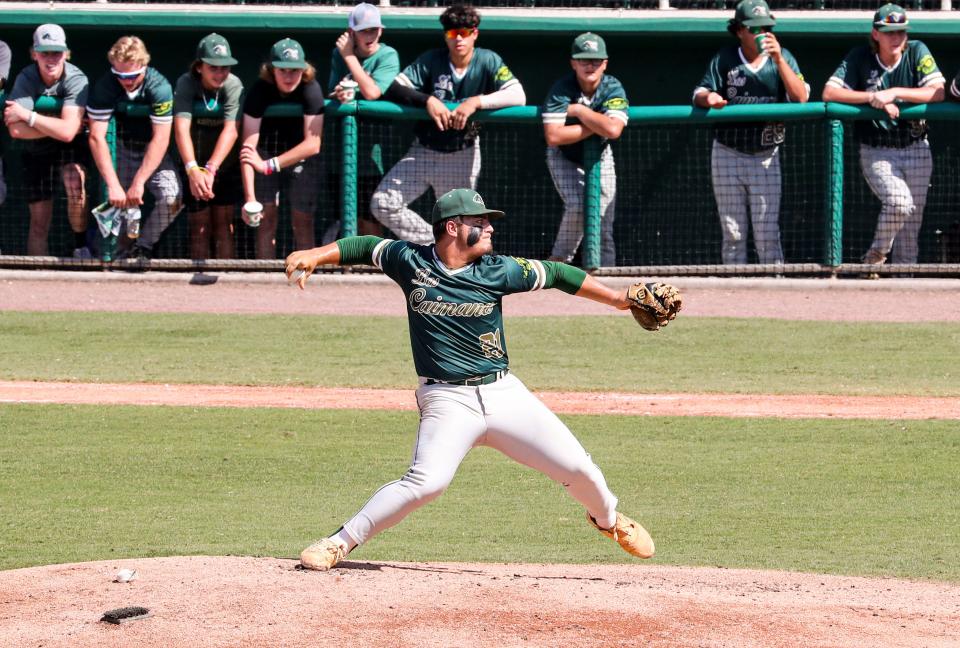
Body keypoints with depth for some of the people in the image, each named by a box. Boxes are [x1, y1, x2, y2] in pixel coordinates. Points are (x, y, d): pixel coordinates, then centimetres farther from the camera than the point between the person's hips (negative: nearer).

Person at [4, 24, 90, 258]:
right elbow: (16, 130, -32)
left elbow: (67, 132, -35)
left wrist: (27, 116, -31)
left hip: (71, 148, -2)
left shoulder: (76, 79, -25)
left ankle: (80, 245, -9)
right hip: (36, 151, 2)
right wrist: (67, 125, -31)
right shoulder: (26, 79, -20)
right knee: (39, 222, 2)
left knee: (75, 186, -32)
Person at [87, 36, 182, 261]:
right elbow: (97, 137, -25)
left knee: (172, 198, -24)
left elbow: (160, 139, -26)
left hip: (154, 151, -1)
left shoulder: (159, 87, -25)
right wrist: (113, 185, -33)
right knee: (119, 203, -12)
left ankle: (142, 248, -8)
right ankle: (127, 251, 15)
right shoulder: (104, 87, -21)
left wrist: (138, 183, -32)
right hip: (122, 148, 1)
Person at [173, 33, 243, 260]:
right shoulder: (186, 84, -19)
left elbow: (231, 130, -31)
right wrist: (192, 170, -49)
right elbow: (181, 128, -33)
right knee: (199, 226, 0)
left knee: (223, 224, -3)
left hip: (225, 164, 0)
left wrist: (211, 169, -45)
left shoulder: (233, 86, -19)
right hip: (196, 166, 0)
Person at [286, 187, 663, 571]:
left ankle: (607, 518, 34)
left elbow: (554, 275, 8)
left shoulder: (497, 271, 0)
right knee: (426, 482, -26)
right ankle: (342, 541, -13)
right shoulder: (411, 261, -1)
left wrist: (617, 298, 9)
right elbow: (365, 247, 13)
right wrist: (314, 256, 2)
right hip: (447, 401, -3)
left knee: (576, 467, 0)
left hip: (503, 393, 3)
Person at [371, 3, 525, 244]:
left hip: (462, 155, -1)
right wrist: (427, 100, -30)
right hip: (424, 150, 1)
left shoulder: (488, 61, -10)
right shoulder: (431, 60, -7)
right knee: (383, 204, -11)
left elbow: (518, 96, -22)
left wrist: (477, 101, -33)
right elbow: (395, 88, -14)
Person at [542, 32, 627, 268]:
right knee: (577, 206, -23)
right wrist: (596, 125, -31)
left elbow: (613, 130, -37)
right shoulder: (562, 90, -24)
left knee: (604, 221, -3)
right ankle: (559, 261, -8)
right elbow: (553, 136, -35)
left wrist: (578, 110, -31)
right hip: (565, 158, -2)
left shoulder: (613, 89, -20)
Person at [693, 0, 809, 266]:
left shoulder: (782, 58, -1)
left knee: (767, 233, -4)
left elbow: (801, 97, -14)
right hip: (727, 155, 1)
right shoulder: (724, 59, 0)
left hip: (766, 157, -1)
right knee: (732, 233, 7)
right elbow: (699, 94, -4)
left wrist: (778, 59, -22)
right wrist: (708, 98, -28)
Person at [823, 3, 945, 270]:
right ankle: (876, 256, -4)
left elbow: (938, 92, -13)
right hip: (877, 153, -3)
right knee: (899, 202, -27)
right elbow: (829, 92, -14)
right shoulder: (860, 58, -6)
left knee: (910, 228, 3)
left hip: (917, 150, 3)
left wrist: (894, 93, -23)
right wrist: (873, 98, -24)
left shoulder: (917, 52, -3)